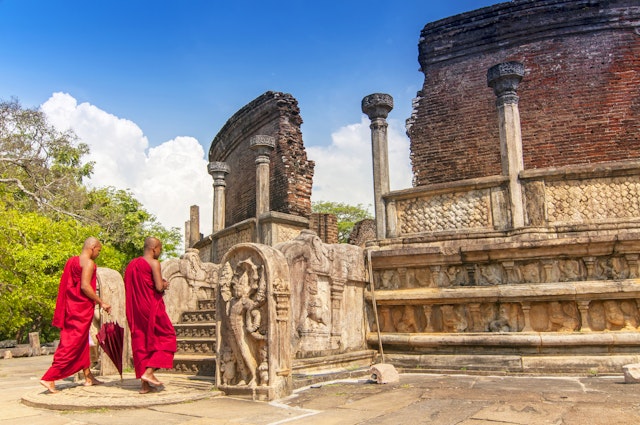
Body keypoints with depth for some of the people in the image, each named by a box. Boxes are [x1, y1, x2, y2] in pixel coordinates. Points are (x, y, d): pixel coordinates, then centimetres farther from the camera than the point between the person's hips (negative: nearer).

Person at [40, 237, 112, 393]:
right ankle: (49, 378, -6)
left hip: (71, 305, 9)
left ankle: (88, 377, 24)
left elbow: (67, 285, 15)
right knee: (73, 345, -4)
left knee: (82, 342, 16)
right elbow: (85, 286, -21)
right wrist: (101, 302, -14)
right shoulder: (88, 263, -13)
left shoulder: (72, 261, 12)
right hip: (82, 308, -9)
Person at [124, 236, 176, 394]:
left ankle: (144, 384, 11)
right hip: (152, 308, -7)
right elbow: (159, 287, -19)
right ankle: (148, 372, -4)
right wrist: (164, 285, 4)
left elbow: (132, 288, 17)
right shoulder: (154, 263, -11)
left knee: (141, 343, 10)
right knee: (167, 338, 7)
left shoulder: (131, 264, 12)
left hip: (136, 310, 7)